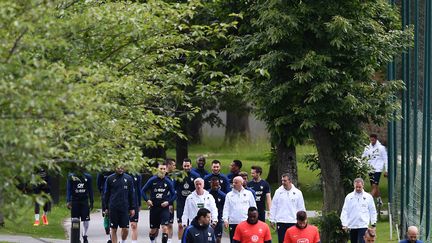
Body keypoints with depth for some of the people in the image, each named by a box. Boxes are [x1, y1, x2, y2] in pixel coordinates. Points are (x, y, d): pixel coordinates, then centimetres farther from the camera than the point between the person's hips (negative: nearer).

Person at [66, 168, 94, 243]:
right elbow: (68, 189, -1)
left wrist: (91, 202, 11)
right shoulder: (71, 177, 1)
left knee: (86, 220, -4)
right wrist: (68, 201, -10)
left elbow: (90, 190, 12)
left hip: (85, 201, 1)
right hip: (75, 201, -1)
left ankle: (84, 236, 12)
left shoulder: (87, 177, 6)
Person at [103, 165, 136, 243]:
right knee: (113, 230, 2)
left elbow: (131, 194, 9)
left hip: (124, 207, 1)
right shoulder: (110, 179, 1)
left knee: (125, 229, -3)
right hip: (113, 208, -1)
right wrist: (105, 208, 1)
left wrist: (132, 208, 5)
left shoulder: (128, 179, 5)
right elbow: (106, 194, 5)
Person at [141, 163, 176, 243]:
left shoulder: (168, 182, 0)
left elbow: (174, 194, 7)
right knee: (153, 230, 10)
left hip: (164, 208, -1)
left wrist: (168, 202, -8)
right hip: (154, 208, 1)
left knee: (165, 227, -16)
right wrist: (147, 200, -9)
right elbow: (143, 191, 5)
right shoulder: (152, 180, -2)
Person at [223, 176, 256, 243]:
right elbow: (226, 208, 3)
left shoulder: (248, 194, 7)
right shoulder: (229, 195, 8)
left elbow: (253, 207, 10)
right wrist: (225, 219, -10)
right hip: (233, 222, 1)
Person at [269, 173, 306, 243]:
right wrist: (272, 220, 2)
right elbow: (273, 207, 5)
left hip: (293, 222, 0)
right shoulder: (278, 192, 2)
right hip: (280, 222, 0)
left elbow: (301, 208, 6)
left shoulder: (297, 193, 2)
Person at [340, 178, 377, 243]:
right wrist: (344, 224, -5)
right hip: (352, 226, 3)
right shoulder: (349, 197, 6)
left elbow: (372, 211, 8)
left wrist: (373, 223, 2)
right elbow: (344, 211, 4)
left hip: (363, 226, -3)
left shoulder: (368, 197, 4)